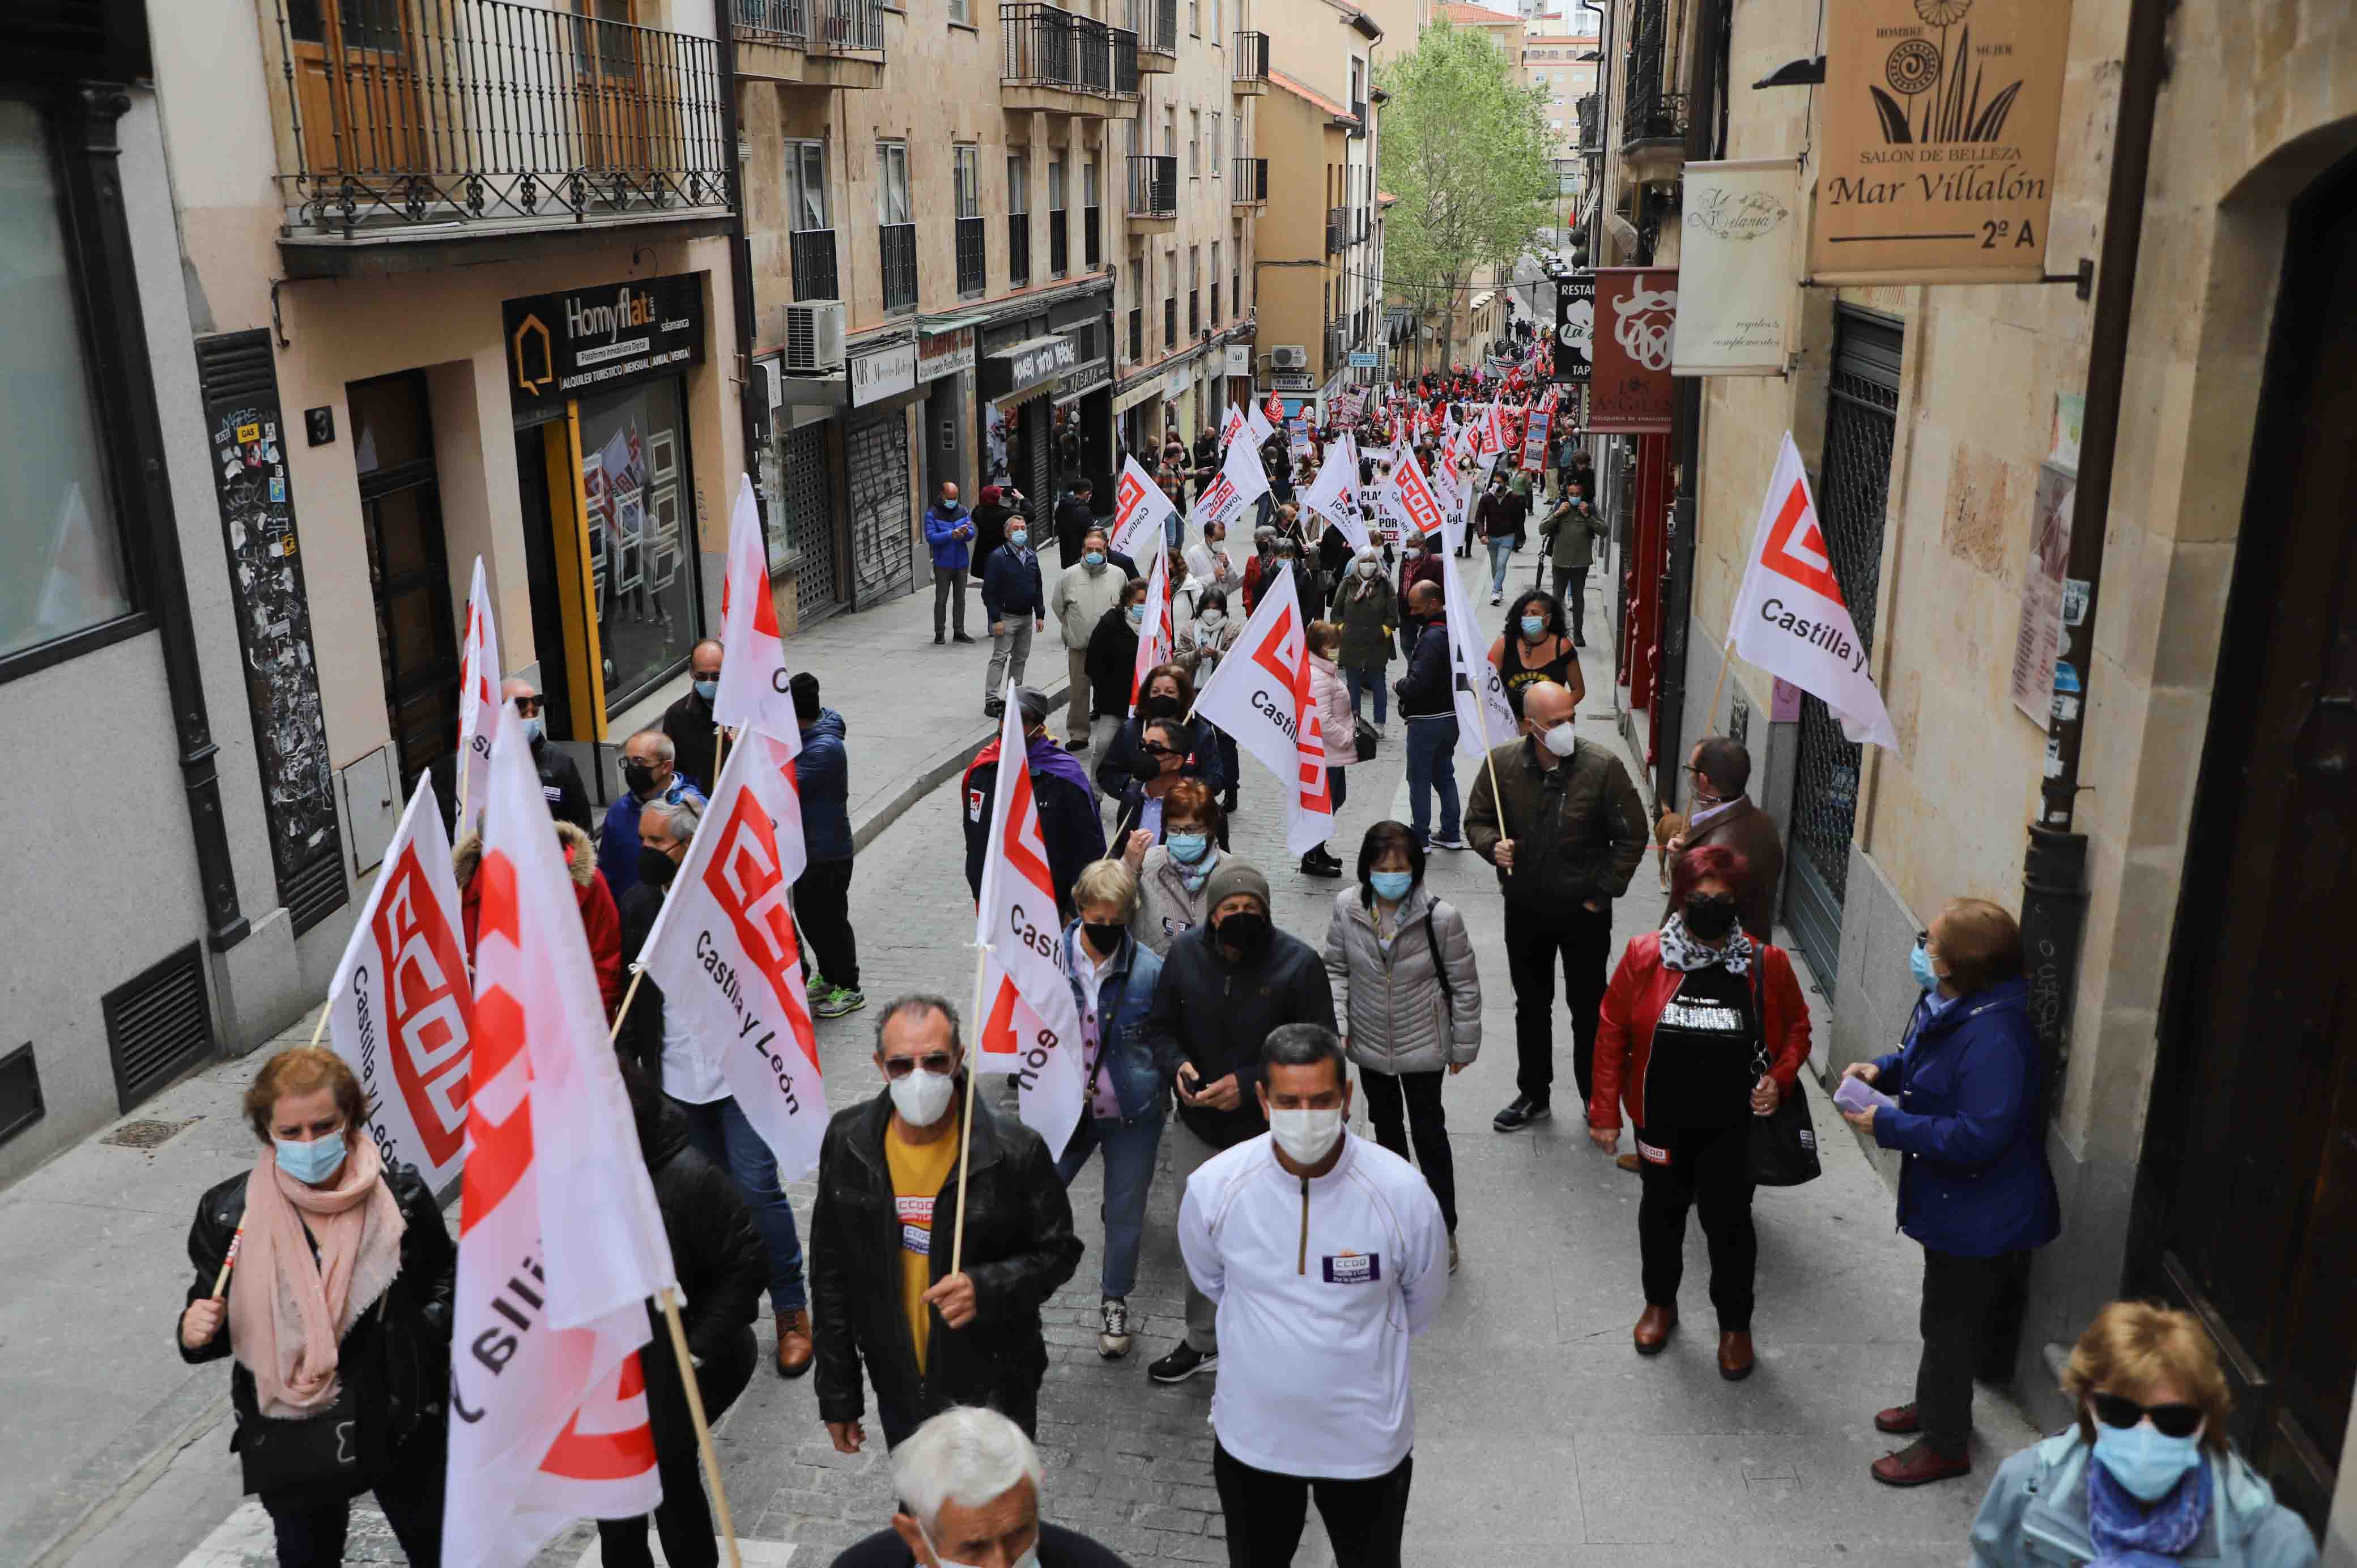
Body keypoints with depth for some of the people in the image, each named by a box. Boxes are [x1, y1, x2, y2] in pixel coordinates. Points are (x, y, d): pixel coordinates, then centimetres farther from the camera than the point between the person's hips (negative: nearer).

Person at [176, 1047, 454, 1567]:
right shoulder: (229, 1215, -13)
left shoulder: (402, 1198, -14)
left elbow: (446, 1275, 4)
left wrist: (429, 1325, -13)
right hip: (290, 1442, 1)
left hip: (403, 1430, 0)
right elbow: (216, 1329, 0)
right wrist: (197, 1334, -21)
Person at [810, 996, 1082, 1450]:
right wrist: (837, 1394, 4)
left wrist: (987, 1288, -26)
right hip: (899, 1392, 3)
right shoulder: (847, 1140, -9)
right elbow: (831, 1272, 1)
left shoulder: (1016, 1151, -19)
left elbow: (1059, 1251, -6)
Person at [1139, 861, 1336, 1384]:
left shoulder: (1298, 963, -16)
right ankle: (1203, 1343, 43)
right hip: (1200, 1129, 4)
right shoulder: (1185, 953, -5)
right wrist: (1176, 1064, -16)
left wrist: (1249, 1085, -22)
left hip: (1270, 1135, -4)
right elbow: (1161, 1026, 7)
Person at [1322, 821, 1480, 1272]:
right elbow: (1335, 969, -1)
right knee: (1385, 1123, 24)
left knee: (1429, 1132, 7)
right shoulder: (1347, 908, -15)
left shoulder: (1440, 917, -23)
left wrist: (1464, 1045, -5)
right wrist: (1336, 1023, -11)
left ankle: (1444, 1228, 23)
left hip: (1423, 1047, -3)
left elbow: (1464, 984, -11)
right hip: (1370, 1043, 3)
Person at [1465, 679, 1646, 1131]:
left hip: (1584, 911, -3)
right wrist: (1492, 845, -19)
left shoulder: (1602, 766, -17)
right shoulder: (1503, 763, -10)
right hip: (1524, 908, 3)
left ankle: (1597, 1099, 28)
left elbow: (1632, 835, -8)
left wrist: (1603, 893, -9)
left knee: (1588, 1008, 10)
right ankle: (1533, 1094, 35)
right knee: (1531, 1006, 18)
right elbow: (1476, 821, 4)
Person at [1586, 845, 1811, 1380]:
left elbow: (1796, 1029, 3)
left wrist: (1780, 1079, -15)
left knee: (1729, 1221, 11)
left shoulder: (1766, 964, -11)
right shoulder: (1644, 956, -12)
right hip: (1661, 1121, 1)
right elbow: (1612, 1034, -5)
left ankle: (1735, 1325, 35)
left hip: (1734, 1129, -1)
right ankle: (1661, 1303, 45)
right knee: (1662, 1210, 20)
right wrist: (1605, 1112, -4)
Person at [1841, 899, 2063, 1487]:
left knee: (1951, 1326, 9)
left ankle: (1945, 1444, 29)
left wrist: (1887, 1125, -27)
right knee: (1945, 1318, 28)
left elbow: (1977, 1137, -35)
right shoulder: (1944, 1007, -3)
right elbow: (1921, 1060, 18)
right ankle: (1936, 1404, 49)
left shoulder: (1995, 1039, -34)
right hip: (1949, 1203, 9)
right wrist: (1883, 1070, -3)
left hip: (1982, 1222, -9)